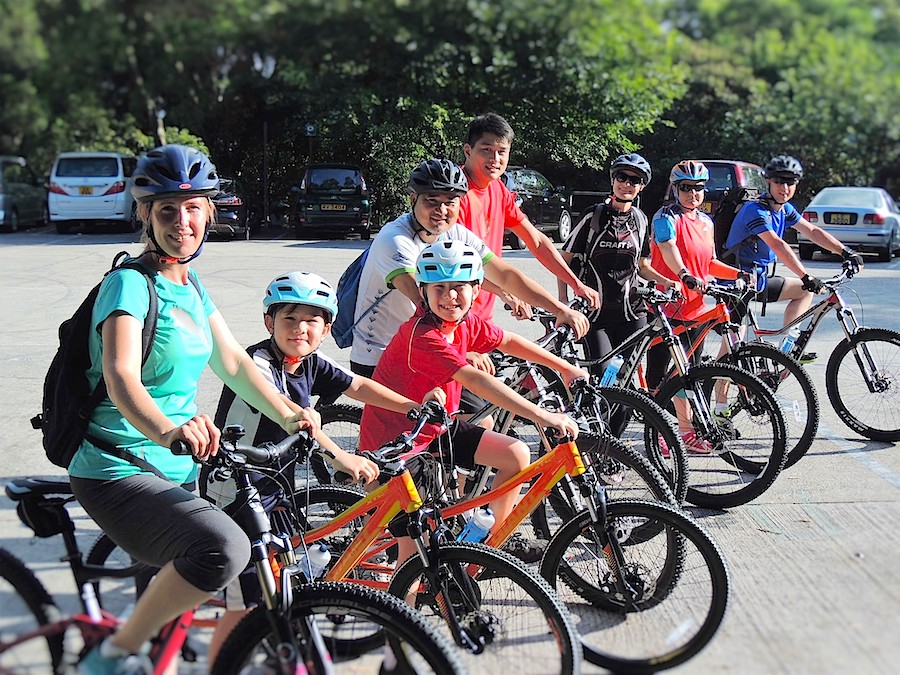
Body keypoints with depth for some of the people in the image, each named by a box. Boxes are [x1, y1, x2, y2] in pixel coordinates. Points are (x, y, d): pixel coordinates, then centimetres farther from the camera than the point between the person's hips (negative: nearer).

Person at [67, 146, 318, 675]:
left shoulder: (192, 287, 11)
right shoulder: (131, 283, -15)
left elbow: (232, 361, 9)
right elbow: (121, 376, -31)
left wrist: (288, 415, -7)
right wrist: (166, 431, -51)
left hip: (176, 471, 8)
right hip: (119, 473, -8)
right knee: (223, 548, -32)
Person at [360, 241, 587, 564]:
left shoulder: (465, 321, -3)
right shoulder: (422, 336, -30)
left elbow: (509, 342, 13)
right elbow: (476, 380, -39)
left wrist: (566, 368, 14)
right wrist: (541, 416, -43)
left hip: (437, 427, 8)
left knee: (517, 455, 2)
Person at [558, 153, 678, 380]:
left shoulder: (640, 220, 12)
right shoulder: (593, 215, -2)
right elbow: (565, 259, 0)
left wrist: (664, 280, 0)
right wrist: (563, 302, -8)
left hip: (630, 311, 4)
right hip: (594, 310, -4)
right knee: (601, 373, -10)